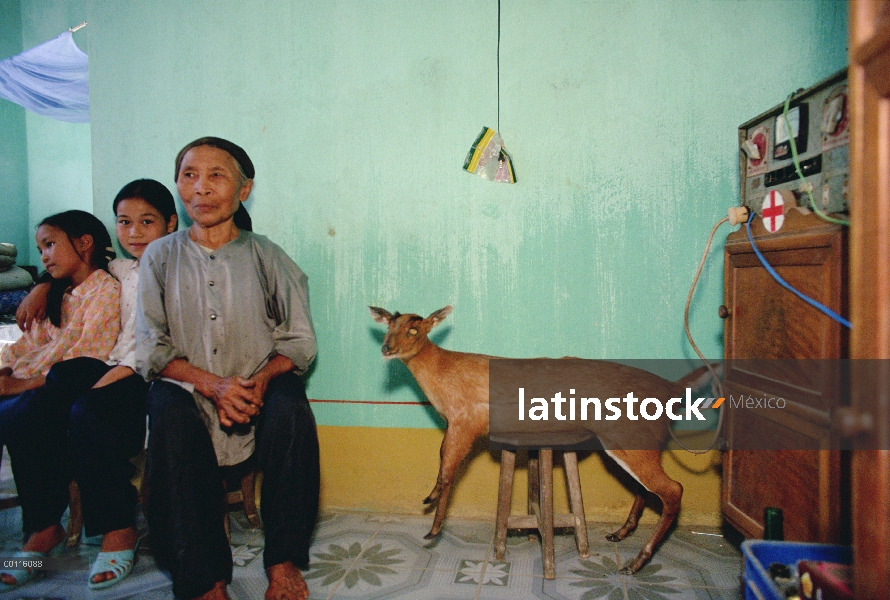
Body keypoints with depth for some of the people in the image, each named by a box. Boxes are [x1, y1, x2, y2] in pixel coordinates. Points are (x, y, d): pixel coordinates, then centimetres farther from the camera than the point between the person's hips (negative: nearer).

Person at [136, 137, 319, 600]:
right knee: (170, 414, -31)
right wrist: (212, 384, -19)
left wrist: (261, 379, -21)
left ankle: (284, 561, -15)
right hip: (188, 387, 1)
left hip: (260, 387, 0)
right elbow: (152, 349, -1)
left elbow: (299, 341, 0)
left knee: (291, 408, -31)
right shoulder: (161, 257, 6)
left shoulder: (265, 256, 4)